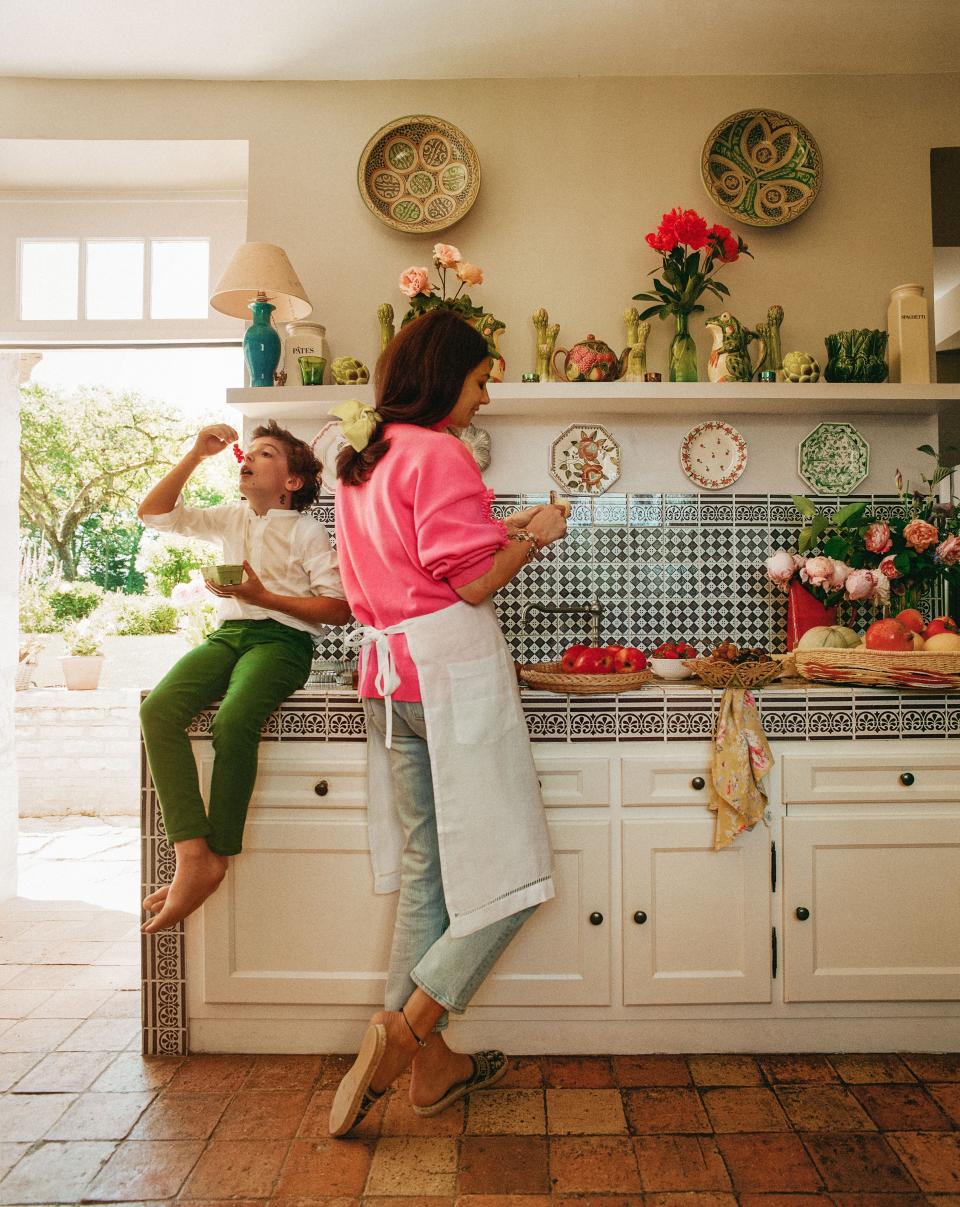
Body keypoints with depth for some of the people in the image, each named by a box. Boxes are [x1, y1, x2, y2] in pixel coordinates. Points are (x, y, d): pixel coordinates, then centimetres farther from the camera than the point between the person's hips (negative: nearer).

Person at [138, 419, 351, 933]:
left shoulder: (306, 529, 4)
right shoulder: (231, 519, 21)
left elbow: (339, 608, -3)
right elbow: (153, 513, 17)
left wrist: (265, 597, -13)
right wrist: (195, 455, 9)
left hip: (281, 638, -5)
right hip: (227, 634, 5)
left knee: (233, 720, -35)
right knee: (158, 709, -25)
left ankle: (217, 856, -19)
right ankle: (192, 857, -29)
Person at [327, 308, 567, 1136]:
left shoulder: (362, 461, 18)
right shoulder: (438, 453, -10)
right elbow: (471, 581, -14)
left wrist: (500, 533, 20)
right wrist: (532, 536, 2)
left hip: (391, 674, 9)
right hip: (452, 668, -9)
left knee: (425, 872, 14)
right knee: (511, 874, 1)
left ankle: (434, 1065, 23)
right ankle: (402, 1032, 0)